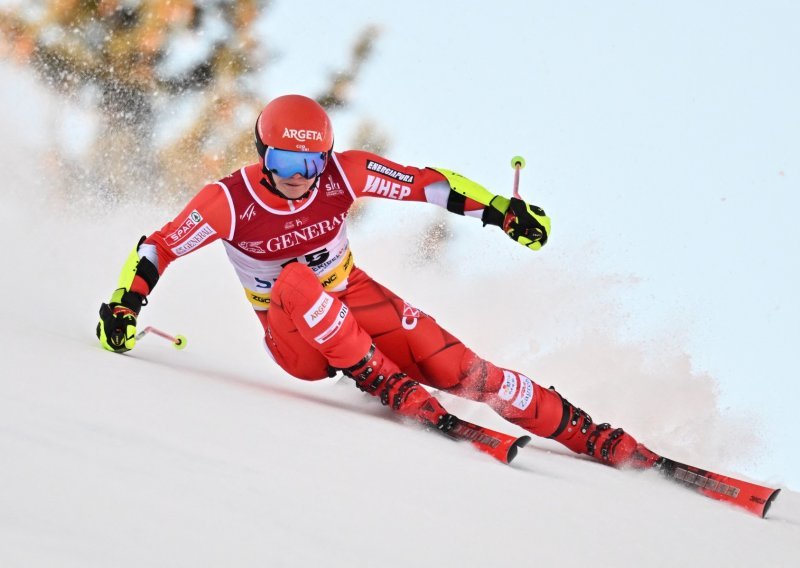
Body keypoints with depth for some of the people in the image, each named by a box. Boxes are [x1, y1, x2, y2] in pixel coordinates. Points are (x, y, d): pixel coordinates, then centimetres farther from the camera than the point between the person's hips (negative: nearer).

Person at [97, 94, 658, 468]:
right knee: (295, 281, -36)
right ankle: (390, 386, -33)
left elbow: (423, 183, -10)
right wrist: (126, 304, -25)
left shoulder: (342, 174, -15)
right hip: (296, 342, -2)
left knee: (452, 364, -19)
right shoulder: (230, 201, -19)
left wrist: (498, 209, -17)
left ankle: (591, 437, -17)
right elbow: (157, 249, -11)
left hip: (354, 302, 2)